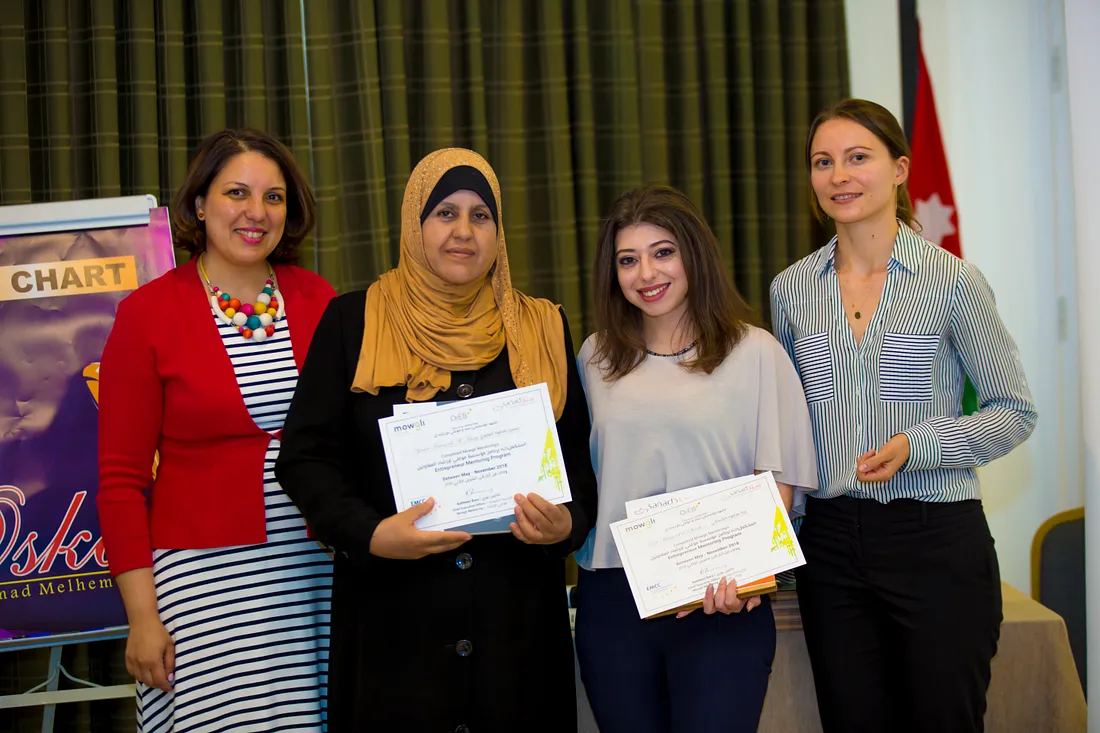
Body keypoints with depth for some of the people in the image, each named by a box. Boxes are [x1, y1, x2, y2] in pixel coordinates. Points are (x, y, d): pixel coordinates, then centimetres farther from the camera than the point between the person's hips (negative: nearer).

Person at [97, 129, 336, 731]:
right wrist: (141, 616, -6)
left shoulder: (318, 300, 6)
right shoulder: (148, 313, -3)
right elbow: (121, 479, -2)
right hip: (208, 577, -3)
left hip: (322, 569, 3)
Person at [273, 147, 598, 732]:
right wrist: (369, 533, -17)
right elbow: (306, 457, -1)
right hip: (393, 619, -2)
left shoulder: (541, 329, 8)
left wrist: (567, 523, -10)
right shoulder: (352, 322, 2)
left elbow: (578, 456, 11)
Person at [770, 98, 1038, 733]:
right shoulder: (791, 289, 6)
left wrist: (915, 447, -17)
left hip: (937, 538, -3)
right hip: (831, 543, 3)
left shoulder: (953, 280, -5)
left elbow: (1015, 412, -1)